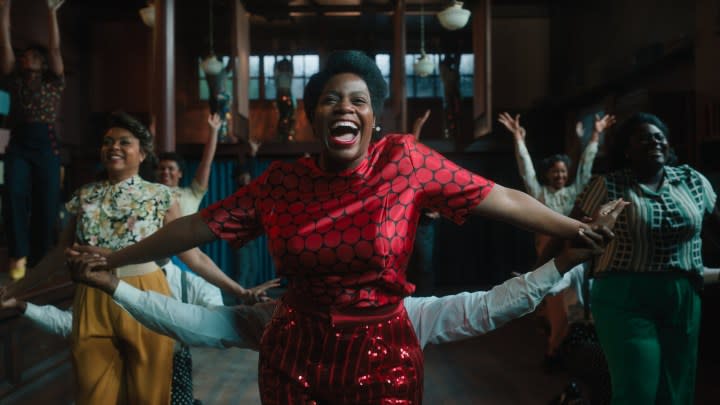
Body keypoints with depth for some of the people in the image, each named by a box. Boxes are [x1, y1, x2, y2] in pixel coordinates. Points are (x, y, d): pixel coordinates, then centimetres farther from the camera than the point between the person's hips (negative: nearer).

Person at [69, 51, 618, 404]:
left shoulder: (407, 161, -9)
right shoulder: (281, 182, -4)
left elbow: (500, 198, -7)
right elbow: (198, 226, 2)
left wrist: (575, 230, -8)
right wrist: (113, 260, 5)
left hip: (384, 356, -1)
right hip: (295, 356, 2)